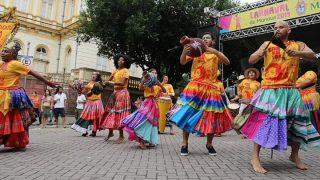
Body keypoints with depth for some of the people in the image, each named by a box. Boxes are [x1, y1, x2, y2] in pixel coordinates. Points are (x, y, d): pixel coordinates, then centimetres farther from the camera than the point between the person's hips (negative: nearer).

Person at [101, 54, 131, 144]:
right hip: (115, 92, 7)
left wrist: (112, 82, -11)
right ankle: (110, 132, 20)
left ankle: (121, 136, -3)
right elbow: (108, 81, 13)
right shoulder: (115, 71, 16)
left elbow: (122, 83, -15)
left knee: (120, 113, -9)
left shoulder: (126, 71, -4)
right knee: (111, 112, 6)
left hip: (122, 93, -7)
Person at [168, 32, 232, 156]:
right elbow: (182, 62, 0)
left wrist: (214, 51, -16)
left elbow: (227, 62, -5)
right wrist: (184, 51, -20)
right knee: (188, 114, -6)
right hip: (195, 88, -1)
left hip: (210, 89, 1)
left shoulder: (216, 55, 15)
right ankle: (185, 143, 5)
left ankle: (209, 144, 22)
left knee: (210, 117, 3)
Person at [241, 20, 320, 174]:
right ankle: (255, 158, -5)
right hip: (270, 91, -3)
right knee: (263, 122, -11)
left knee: (296, 123, 11)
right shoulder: (268, 44, 7)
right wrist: (260, 53, -25)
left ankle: (294, 156, 31)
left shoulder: (298, 45, 11)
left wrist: (297, 53, -27)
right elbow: (251, 60, -2)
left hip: (291, 92, 4)